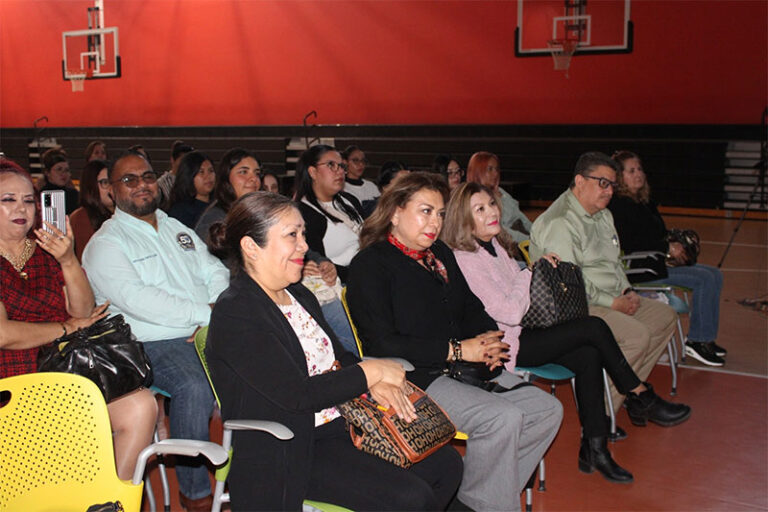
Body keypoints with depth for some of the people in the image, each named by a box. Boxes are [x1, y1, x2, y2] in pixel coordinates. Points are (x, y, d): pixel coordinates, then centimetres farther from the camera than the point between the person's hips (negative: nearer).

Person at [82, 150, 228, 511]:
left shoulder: (178, 229, 23)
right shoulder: (106, 243, 0)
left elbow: (215, 272, 16)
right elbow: (136, 299, -15)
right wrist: (204, 314, -18)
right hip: (154, 344, -6)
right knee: (195, 385, -33)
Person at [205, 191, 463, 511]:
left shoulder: (299, 296, 12)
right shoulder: (234, 314, -17)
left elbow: (340, 358, 15)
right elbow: (297, 394, -23)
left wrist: (378, 384, -8)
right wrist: (371, 372, -14)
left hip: (340, 423, 9)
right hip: (290, 453, -9)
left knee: (446, 463, 2)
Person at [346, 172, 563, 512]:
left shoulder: (440, 254, 17)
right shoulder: (370, 264, -8)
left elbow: (471, 309, 24)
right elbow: (383, 345, -17)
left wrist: (488, 340, -1)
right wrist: (456, 350, -18)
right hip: (415, 378, -9)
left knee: (548, 410, -3)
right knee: (503, 418, -27)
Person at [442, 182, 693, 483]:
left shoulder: (495, 244, 9)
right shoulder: (465, 260, -20)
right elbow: (510, 313, -23)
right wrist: (533, 272, -10)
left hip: (521, 333, 9)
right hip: (502, 348, -9)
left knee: (588, 356, -12)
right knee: (594, 328, -12)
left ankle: (594, 449, -6)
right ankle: (640, 396, 8)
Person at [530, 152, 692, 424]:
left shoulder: (602, 214, 16)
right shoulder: (558, 223, -18)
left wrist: (626, 292, 6)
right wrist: (613, 303, -17)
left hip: (612, 300, 11)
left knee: (665, 316, 5)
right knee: (637, 335, -26)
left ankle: (632, 393, 5)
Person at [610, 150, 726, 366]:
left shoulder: (644, 202, 17)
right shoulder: (618, 205, -13)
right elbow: (628, 245, -21)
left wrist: (674, 246, 2)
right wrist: (667, 247, -17)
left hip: (656, 260, 10)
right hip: (637, 268, -10)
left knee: (715, 274, 5)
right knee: (705, 279, -17)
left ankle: (707, 338, 8)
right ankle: (696, 341, -9)